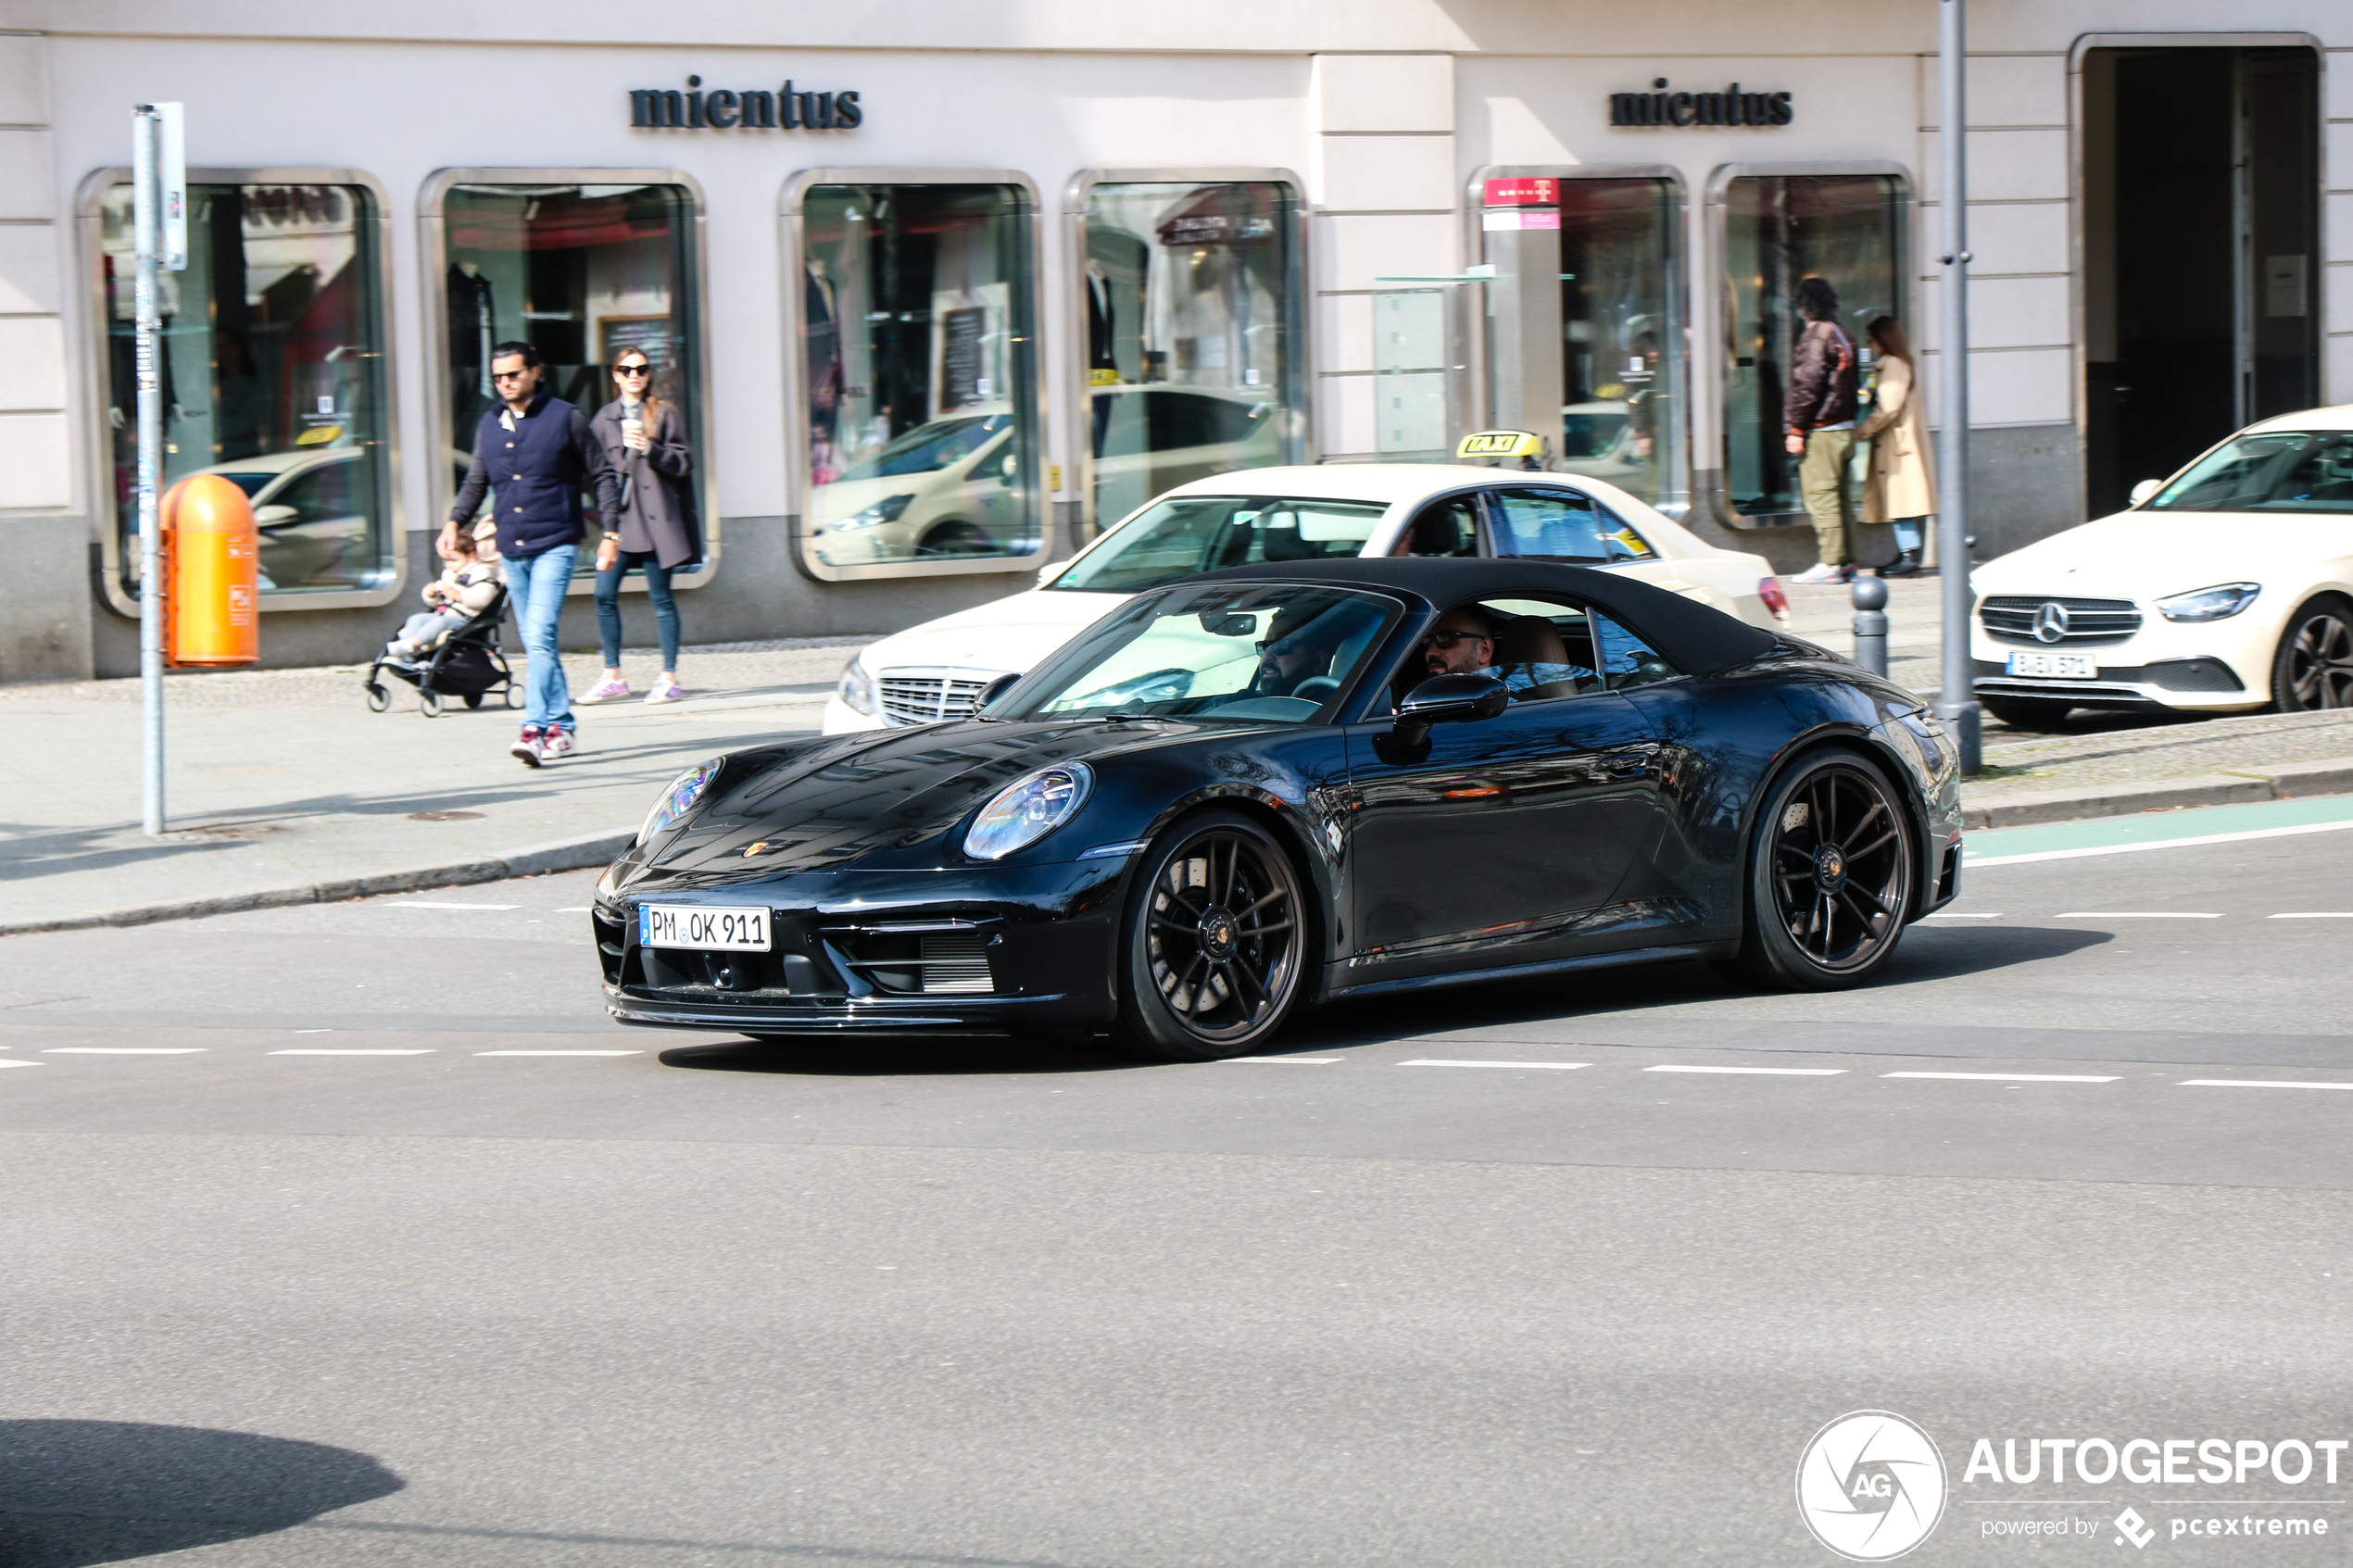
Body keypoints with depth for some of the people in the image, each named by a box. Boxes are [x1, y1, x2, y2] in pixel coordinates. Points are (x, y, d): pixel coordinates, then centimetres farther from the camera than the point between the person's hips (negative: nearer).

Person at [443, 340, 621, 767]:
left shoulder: (565, 418, -2)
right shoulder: (489, 425, 11)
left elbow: (601, 475, 3)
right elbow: (476, 482, 22)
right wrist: (455, 521, 6)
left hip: (555, 545, -5)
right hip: (511, 550, 5)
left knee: (541, 636, -18)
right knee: (536, 643, 9)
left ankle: (535, 728, -24)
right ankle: (561, 724, 18)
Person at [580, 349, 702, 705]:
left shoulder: (664, 414, 3)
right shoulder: (605, 418, 12)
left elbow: (683, 464, 0)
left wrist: (650, 449, -16)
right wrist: (606, 527, 4)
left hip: (655, 516, -3)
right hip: (617, 517, 3)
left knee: (660, 596, 0)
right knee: (604, 595, -4)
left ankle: (670, 678, 7)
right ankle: (613, 676, 7)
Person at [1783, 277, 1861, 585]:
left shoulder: (1815, 337, -12)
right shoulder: (1842, 335, 14)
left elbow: (1807, 385, -17)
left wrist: (1795, 429, -14)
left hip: (1820, 430, -9)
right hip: (1843, 429, 9)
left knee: (1821, 496, -7)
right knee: (1837, 497, 12)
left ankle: (1829, 564, -9)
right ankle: (1843, 562, 14)